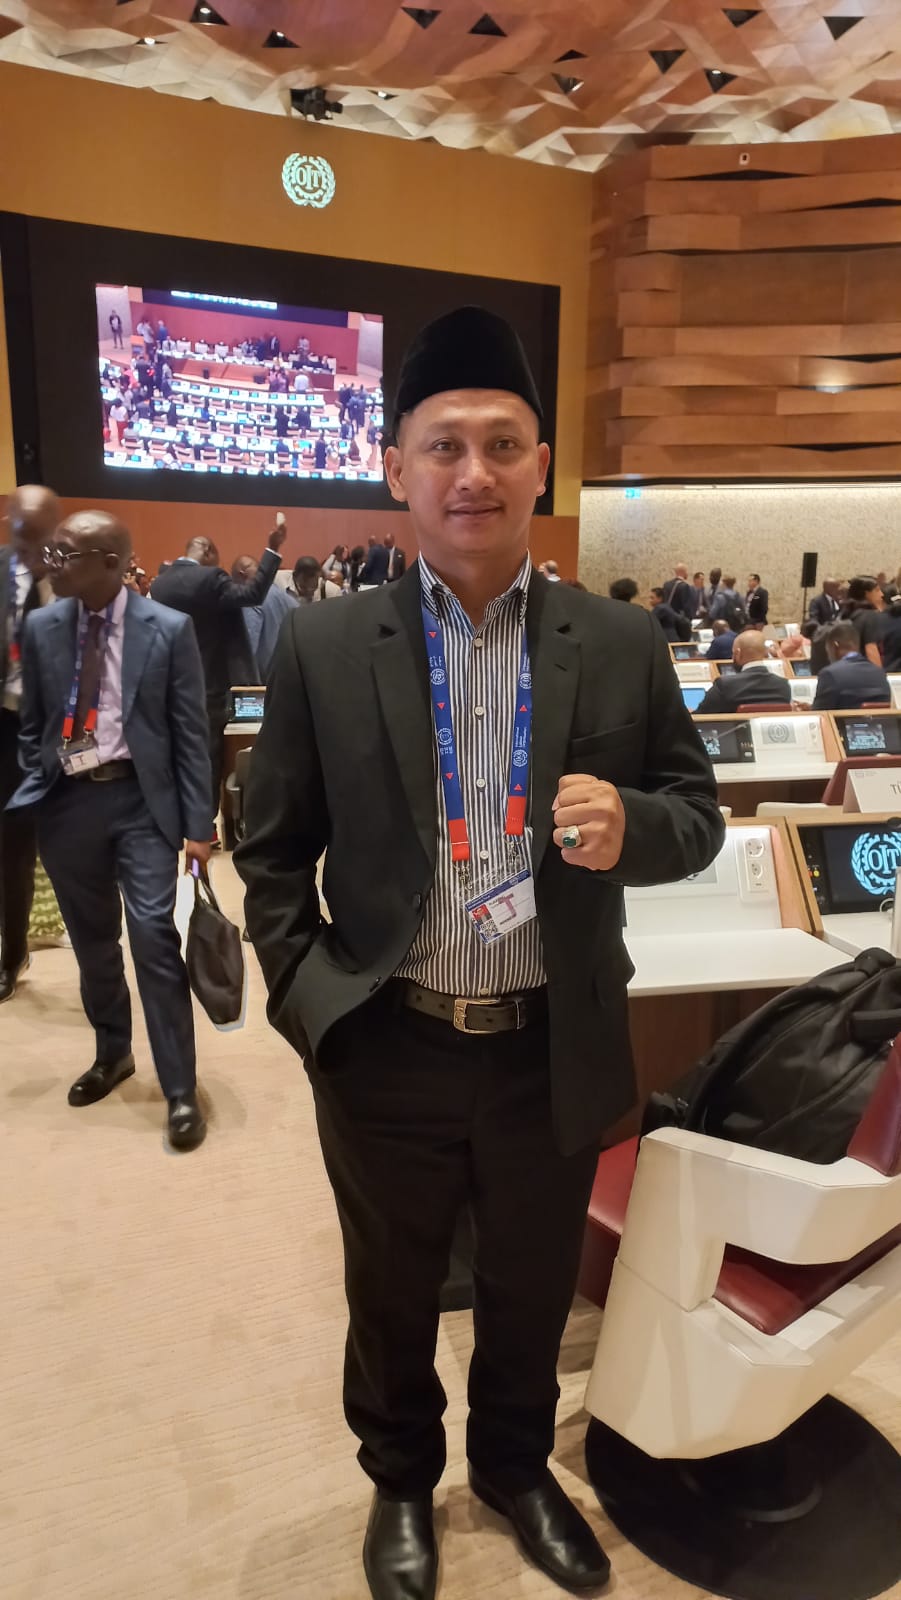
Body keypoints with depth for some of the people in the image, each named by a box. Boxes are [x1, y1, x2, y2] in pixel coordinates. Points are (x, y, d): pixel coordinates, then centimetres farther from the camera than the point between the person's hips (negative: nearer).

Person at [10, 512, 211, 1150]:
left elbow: (191, 733, -6)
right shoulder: (42, 627, 4)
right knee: (92, 941, 16)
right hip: (68, 800, 4)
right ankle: (113, 1053, 39)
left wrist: (197, 825, -8)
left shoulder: (168, 630, -7)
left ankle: (181, 1091, 5)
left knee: (155, 938, -9)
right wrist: (35, 792, 7)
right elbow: (33, 725, 13)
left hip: (139, 798, -4)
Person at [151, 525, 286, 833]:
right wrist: (273, 549, -20)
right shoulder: (210, 577, -16)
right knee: (208, 755, 3)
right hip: (210, 683, -6)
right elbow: (253, 594, -22)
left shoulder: (159, 583, 5)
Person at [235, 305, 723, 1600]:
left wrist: (629, 824, -20)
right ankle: (401, 1479, 54)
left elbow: (698, 813, 1)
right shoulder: (322, 646, -7)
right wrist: (308, 997, -10)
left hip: (556, 1052, 1)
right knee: (392, 1297, 23)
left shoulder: (622, 644, -5)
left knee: (533, 1293, 25)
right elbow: (273, 851, -1)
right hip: (386, 1052, 0)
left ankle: (516, 1466, 56)